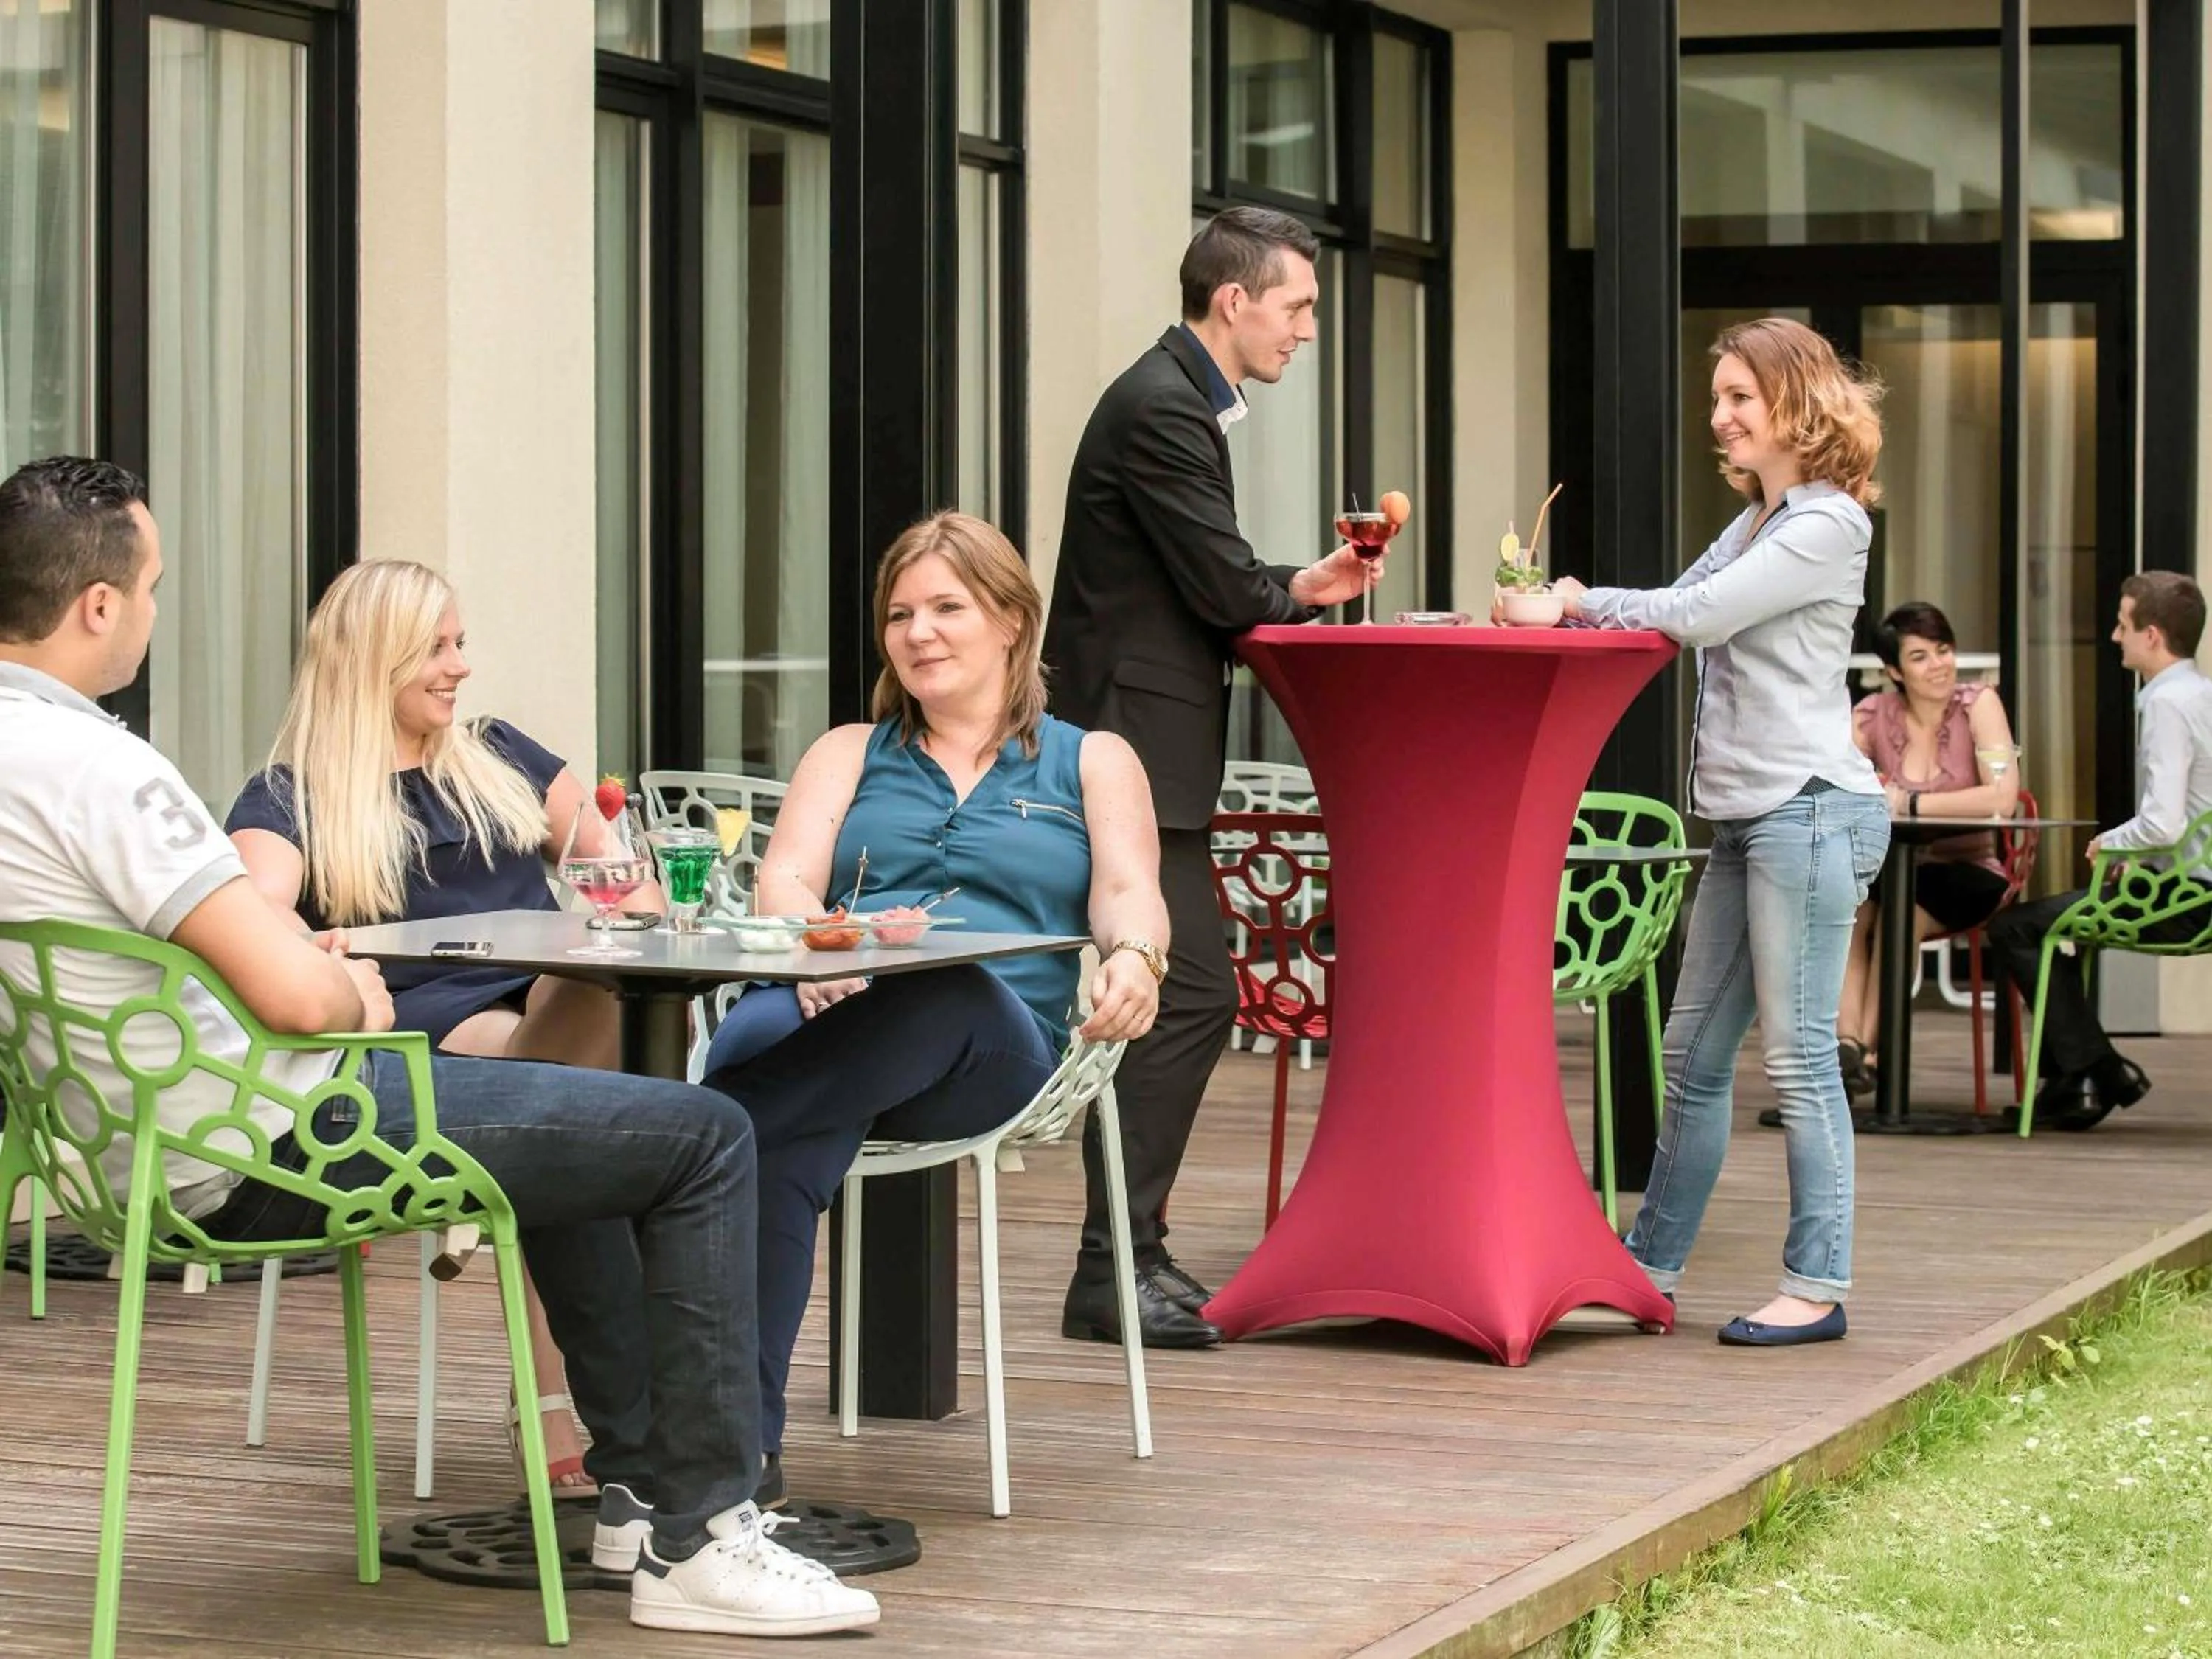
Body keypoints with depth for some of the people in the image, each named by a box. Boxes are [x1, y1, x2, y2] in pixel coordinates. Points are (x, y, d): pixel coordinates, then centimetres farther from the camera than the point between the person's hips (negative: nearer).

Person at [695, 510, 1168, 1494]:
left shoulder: (1092, 763, 24)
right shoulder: (849, 754, 29)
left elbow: (1128, 896, 5)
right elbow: (786, 882, 11)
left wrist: (1135, 958, -22)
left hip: (993, 1043, -1)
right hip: (823, 1007, 2)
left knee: (941, 986, -41)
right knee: (773, 1103, -39)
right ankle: (742, 1438, -43)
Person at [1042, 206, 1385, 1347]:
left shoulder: (1176, 399, 18)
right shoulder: (1162, 409, -15)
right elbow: (1228, 588, -18)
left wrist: (1292, 590, 2)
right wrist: (1304, 592, 2)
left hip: (1142, 744, 11)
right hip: (1137, 749, -11)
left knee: (1174, 998, 13)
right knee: (1188, 995, -12)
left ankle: (1128, 1252, 19)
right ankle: (1113, 1271, -9)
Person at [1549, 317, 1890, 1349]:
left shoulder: (1827, 526, -9)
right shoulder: (1754, 524, 21)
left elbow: (1695, 615, -16)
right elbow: (1679, 610, 15)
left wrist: (1580, 602, -7)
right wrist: (1566, 608, 1)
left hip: (1808, 809, -10)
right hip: (1748, 816, 10)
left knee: (1797, 1055, -7)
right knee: (1694, 1050, 13)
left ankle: (1817, 1288, -3)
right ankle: (1652, 1262, 22)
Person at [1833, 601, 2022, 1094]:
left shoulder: (1978, 705, -9)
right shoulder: (1875, 715, 0)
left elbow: (2003, 799, -22)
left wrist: (1909, 804, -20)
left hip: (1968, 876, -3)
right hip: (1895, 872, 3)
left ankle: (1865, 1048, -24)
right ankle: (1846, 1042, -32)